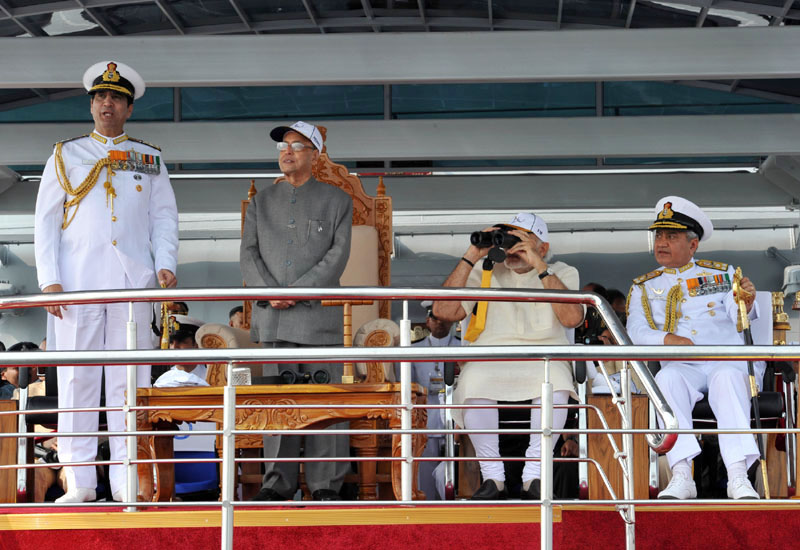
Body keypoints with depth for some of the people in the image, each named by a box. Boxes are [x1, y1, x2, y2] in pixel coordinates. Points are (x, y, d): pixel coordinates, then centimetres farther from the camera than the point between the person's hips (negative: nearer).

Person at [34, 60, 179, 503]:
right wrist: (49, 279, -2)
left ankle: (126, 480, -2)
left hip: (133, 281, 1)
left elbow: (164, 217, 14)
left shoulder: (149, 159, 17)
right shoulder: (66, 156, 14)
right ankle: (79, 482, -2)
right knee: (77, 378, -4)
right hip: (78, 279, 0)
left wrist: (165, 264, -3)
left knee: (130, 379, -3)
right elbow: (45, 220, 10)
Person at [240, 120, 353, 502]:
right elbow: (248, 254, 8)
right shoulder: (261, 202, 17)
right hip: (272, 318, 3)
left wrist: (297, 290, -13)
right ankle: (278, 481, 7)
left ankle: (326, 484, 1)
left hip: (319, 314, -2)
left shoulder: (337, 201, 8)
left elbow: (338, 255, -3)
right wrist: (269, 293, -10)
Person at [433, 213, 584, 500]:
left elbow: (572, 318, -6)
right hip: (489, 356, 1)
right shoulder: (485, 273, 18)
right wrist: (470, 257, 1)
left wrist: (540, 267, -8)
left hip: (543, 357, -1)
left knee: (555, 380, -37)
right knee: (474, 380, -36)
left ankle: (534, 475, -27)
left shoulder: (562, 273, 16)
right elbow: (443, 311, 3)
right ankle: (492, 477, -25)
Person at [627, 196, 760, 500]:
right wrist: (667, 339, -15)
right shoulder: (643, 287, 20)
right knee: (666, 378, -34)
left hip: (728, 362, -1)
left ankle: (738, 477, -46)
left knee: (727, 376, -36)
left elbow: (739, 318, 2)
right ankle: (681, 476, -42)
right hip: (681, 368, 1)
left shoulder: (721, 274, 16)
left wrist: (746, 304, -23)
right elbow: (636, 330, 5)